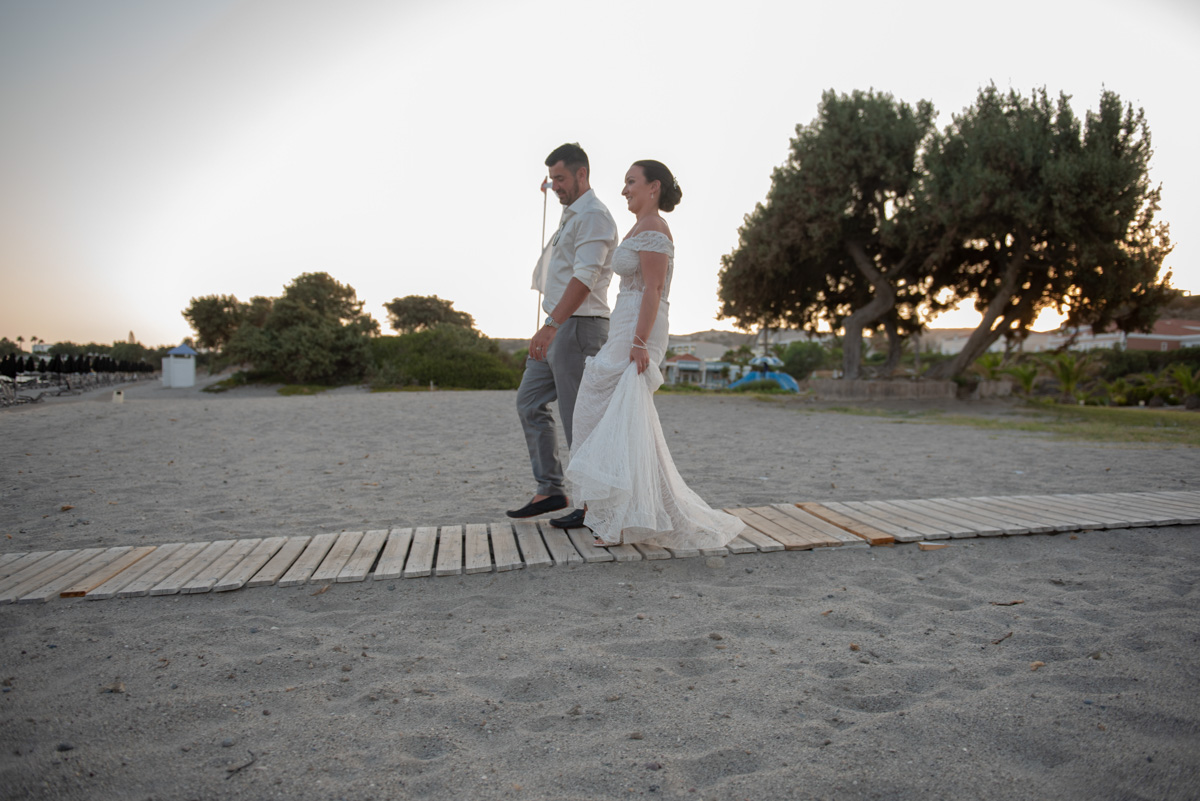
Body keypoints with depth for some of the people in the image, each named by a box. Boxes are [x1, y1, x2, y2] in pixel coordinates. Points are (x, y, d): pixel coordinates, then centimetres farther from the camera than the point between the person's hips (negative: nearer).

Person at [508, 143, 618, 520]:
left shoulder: (593, 216, -11)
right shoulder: (571, 215, 21)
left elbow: (585, 278, -23)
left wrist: (551, 325, -31)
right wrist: (551, 327, 20)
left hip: (578, 326, -10)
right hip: (559, 327, 10)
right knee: (530, 401, 9)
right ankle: (549, 489, 12)